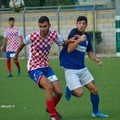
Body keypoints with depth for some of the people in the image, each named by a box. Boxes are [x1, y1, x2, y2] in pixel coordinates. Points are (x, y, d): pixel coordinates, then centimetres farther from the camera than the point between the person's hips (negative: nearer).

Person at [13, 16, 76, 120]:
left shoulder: (54, 34, -9)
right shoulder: (32, 36, -20)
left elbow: (62, 43, 11)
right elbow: (22, 44, 2)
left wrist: (70, 41, -11)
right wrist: (16, 55, 18)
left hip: (46, 67, 5)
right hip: (34, 68, -5)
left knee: (59, 92, -3)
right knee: (49, 86, -28)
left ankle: (50, 108, 30)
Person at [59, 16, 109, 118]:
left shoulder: (87, 37, 9)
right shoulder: (74, 33, -12)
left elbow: (89, 52, 21)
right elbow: (69, 50, -21)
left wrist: (96, 60, 3)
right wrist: (79, 40, -33)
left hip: (82, 68, 7)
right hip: (71, 69, -7)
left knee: (94, 89, 5)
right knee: (79, 93, -16)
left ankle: (95, 112, 23)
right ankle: (69, 89, 18)